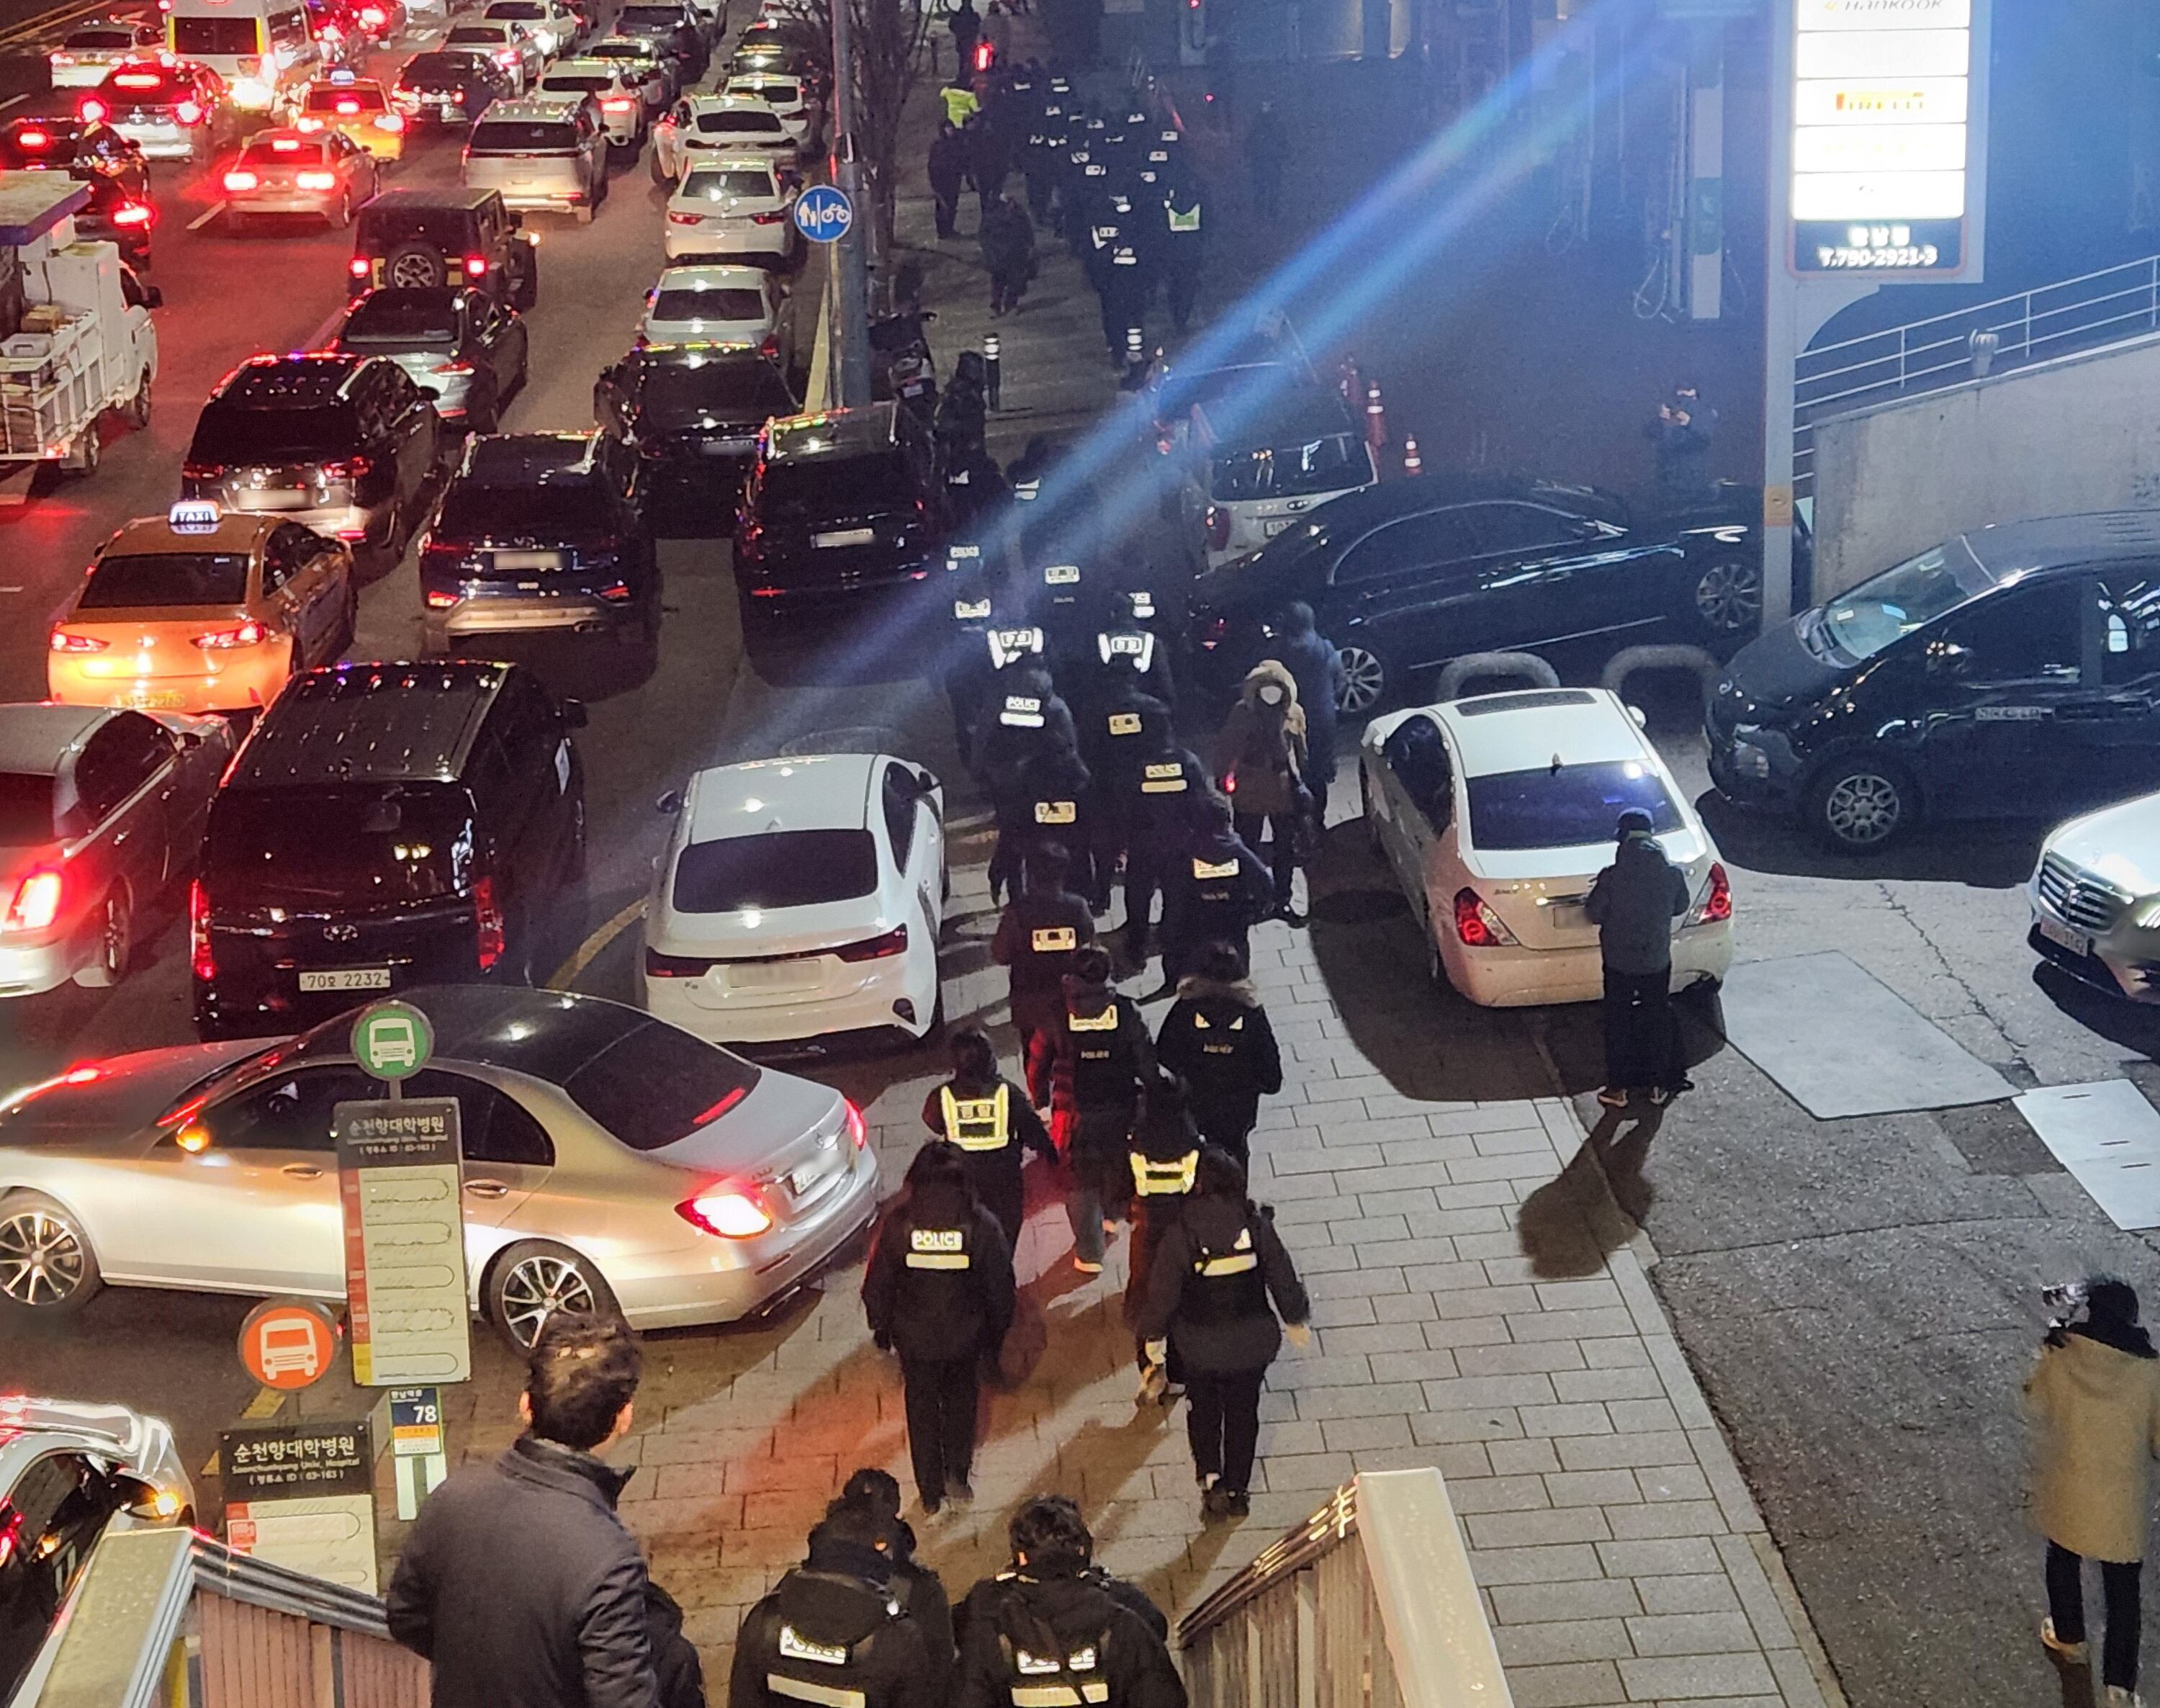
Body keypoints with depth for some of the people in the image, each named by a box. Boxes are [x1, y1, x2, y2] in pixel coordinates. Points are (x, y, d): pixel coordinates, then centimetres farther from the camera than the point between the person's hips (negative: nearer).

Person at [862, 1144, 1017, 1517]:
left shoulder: (897, 1224, -20)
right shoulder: (980, 1225, -19)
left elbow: (877, 1286, -8)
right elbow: (1000, 1288, -9)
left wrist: (881, 1330, 9)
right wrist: (996, 1332, 8)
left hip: (914, 1337, 0)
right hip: (965, 1337, 0)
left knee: (922, 1410, 19)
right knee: (961, 1402, 26)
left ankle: (931, 1494, 28)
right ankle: (957, 1477, 27)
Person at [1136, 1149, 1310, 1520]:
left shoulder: (1180, 1236, -21)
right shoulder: (1257, 1226, -17)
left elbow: (1163, 1291, -12)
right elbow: (1282, 1278, -6)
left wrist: (1154, 1336, 5)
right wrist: (1296, 1320, 12)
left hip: (1199, 1345, -1)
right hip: (1252, 1342, 1)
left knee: (1203, 1409, 22)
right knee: (1243, 1411, 21)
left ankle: (1210, 1479, 7)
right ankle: (1237, 1489, 31)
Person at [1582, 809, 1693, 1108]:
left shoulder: (1612, 877, -19)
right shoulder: (1672, 874, -10)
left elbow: (1593, 914, -9)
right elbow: (1680, 907, 7)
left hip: (1619, 961, -2)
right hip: (1657, 960, 2)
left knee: (1618, 1021, 11)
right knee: (1658, 1017, 17)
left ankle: (1617, 1088, 15)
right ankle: (1661, 1084, 24)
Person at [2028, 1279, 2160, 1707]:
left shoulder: (2059, 1358, -21)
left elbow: (2035, 1402, 0)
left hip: (2066, 1491, 1)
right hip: (2121, 1501, -1)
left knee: (2064, 1561, 31)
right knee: (2122, 1591, 17)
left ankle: (2068, 1638, 52)